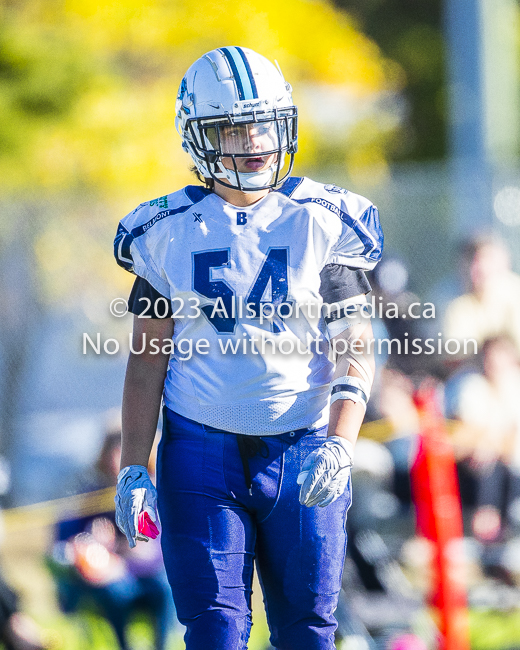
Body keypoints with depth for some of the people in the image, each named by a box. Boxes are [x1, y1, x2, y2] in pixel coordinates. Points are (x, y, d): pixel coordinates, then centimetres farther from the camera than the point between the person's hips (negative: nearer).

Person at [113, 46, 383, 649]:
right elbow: (148, 358, 7)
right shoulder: (171, 233, 2)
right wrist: (132, 468, 1)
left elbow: (353, 349, -3)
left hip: (303, 456, 0)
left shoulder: (323, 224, -1)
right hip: (201, 455, 0)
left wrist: (339, 443, -18)